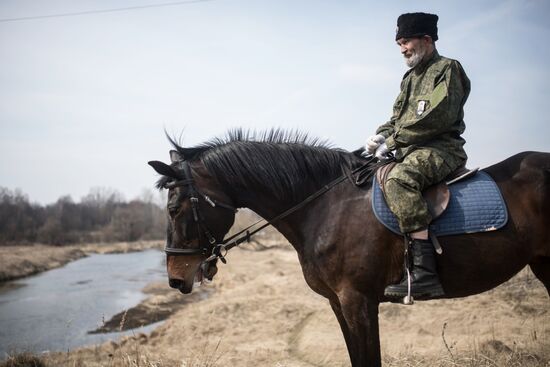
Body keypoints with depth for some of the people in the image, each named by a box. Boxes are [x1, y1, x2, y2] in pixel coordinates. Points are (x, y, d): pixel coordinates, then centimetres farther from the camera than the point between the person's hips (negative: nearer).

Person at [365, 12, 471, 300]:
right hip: (410, 152, 10)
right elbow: (398, 117, 25)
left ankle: (423, 273, -44)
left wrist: (393, 140, -15)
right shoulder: (410, 77, 24)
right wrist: (383, 134, 2)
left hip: (441, 149, -10)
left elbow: (438, 116, -16)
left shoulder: (447, 69, -2)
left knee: (399, 180, -38)